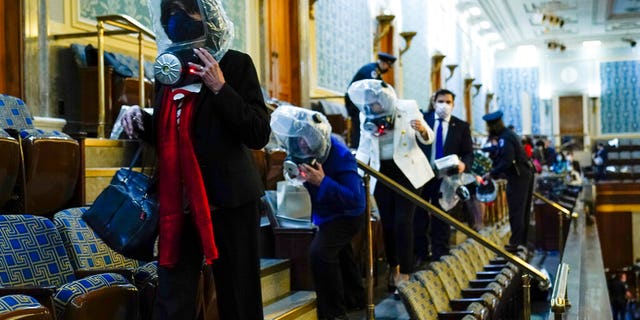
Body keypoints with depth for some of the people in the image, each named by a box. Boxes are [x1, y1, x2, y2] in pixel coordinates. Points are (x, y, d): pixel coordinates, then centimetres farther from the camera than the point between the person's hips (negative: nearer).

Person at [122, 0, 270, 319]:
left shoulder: (235, 63, -3)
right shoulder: (166, 68, 11)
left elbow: (259, 134, -11)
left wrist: (220, 88, -17)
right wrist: (140, 119, 0)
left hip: (227, 198, -4)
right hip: (177, 200, 4)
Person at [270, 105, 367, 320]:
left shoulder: (340, 156, -35)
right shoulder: (309, 149, -15)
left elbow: (354, 198, -40)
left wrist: (322, 182, -45)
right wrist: (295, 172, -18)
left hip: (347, 213, -9)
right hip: (327, 211, 9)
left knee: (320, 252, -27)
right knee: (339, 251, 26)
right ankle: (355, 297, 51)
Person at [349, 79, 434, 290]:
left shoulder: (408, 108, -9)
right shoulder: (366, 116, -3)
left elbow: (428, 139, -2)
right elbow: (364, 148, 7)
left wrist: (422, 130, -25)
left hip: (407, 172, -3)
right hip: (381, 173, 3)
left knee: (402, 222, -9)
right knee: (387, 223, 4)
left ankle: (405, 273, -3)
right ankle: (393, 267, 22)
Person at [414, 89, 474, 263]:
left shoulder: (461, 126, 4)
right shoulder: (422, 119, 1)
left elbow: (468, 153, 3)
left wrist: (464, 164, -17)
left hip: (445, 178, 0)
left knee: (441, 219, 8)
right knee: (418, 217, 5)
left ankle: (439, 257, 17)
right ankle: (420, 255, 19)